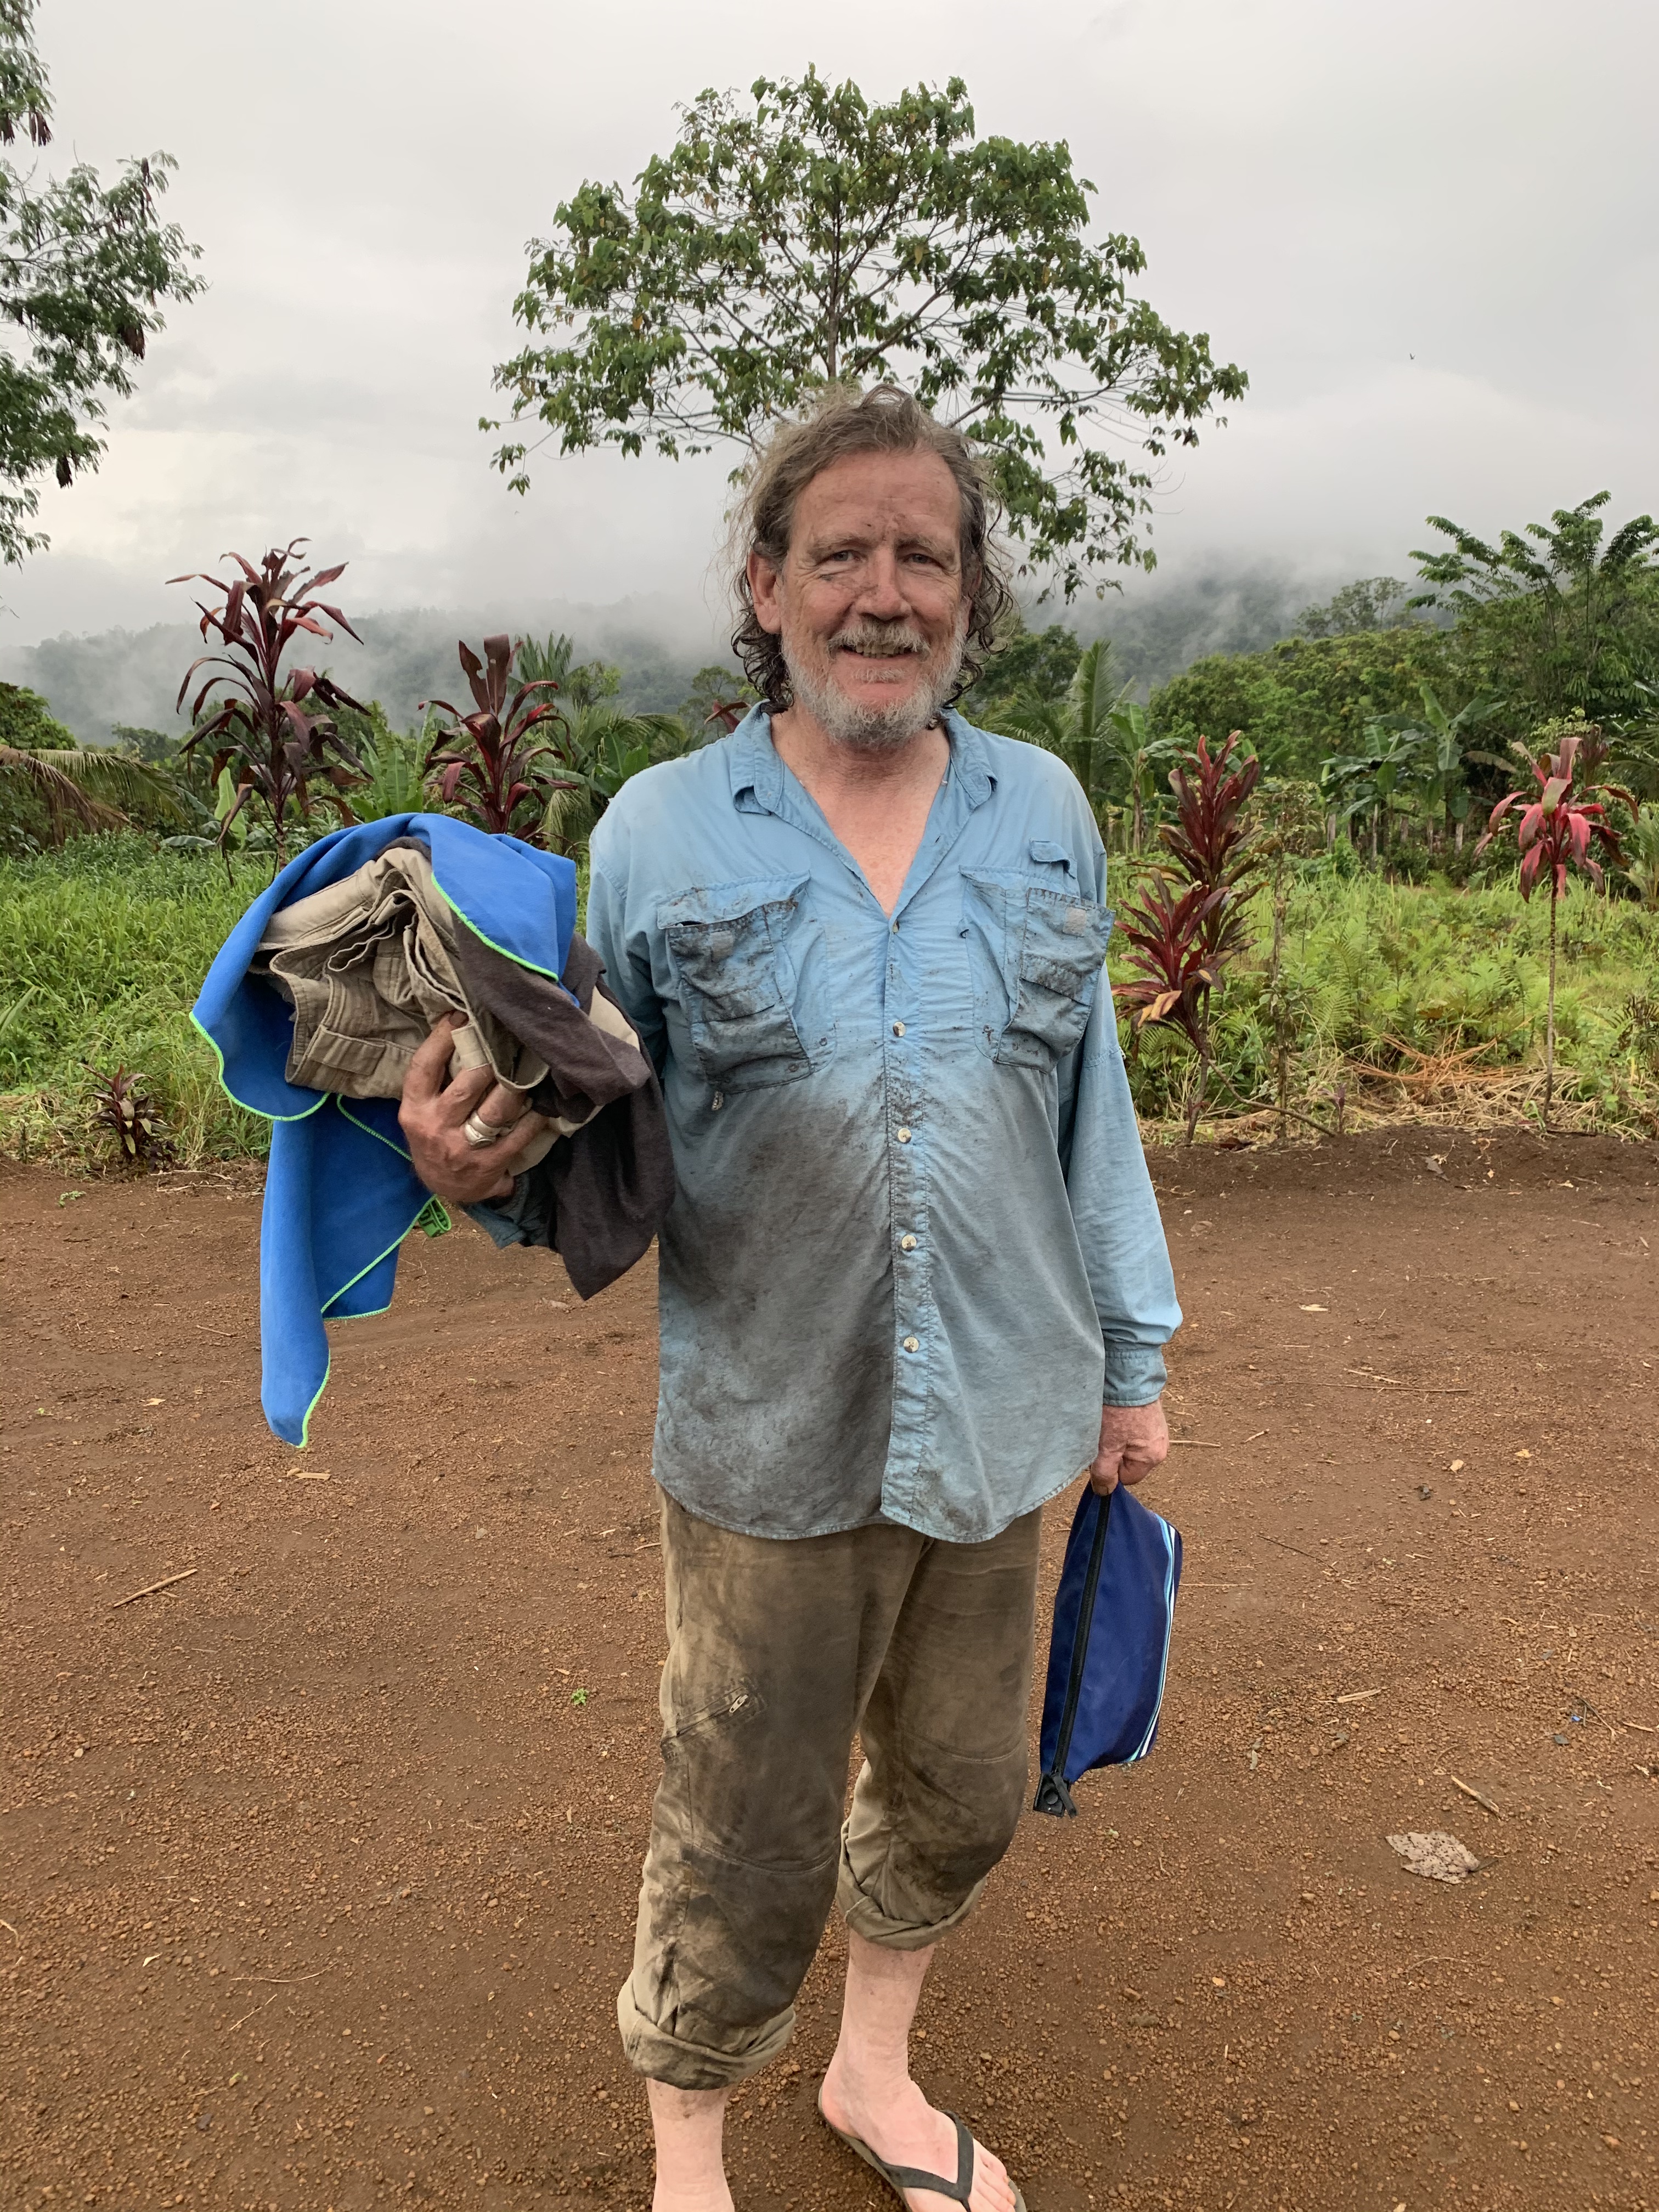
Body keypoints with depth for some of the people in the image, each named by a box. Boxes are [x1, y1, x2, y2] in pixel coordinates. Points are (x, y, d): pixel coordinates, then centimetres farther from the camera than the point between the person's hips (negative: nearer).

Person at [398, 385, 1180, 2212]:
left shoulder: (1045, 813, 2)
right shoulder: (655, 833, -5)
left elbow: (1090, 1103, 9)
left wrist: (1131, 1355, 11)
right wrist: (481, 1166, -24)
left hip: (998, 1424, 4)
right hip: (769, 1441, -3)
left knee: (957, 1792, 21)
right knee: (744, 1845, 10)